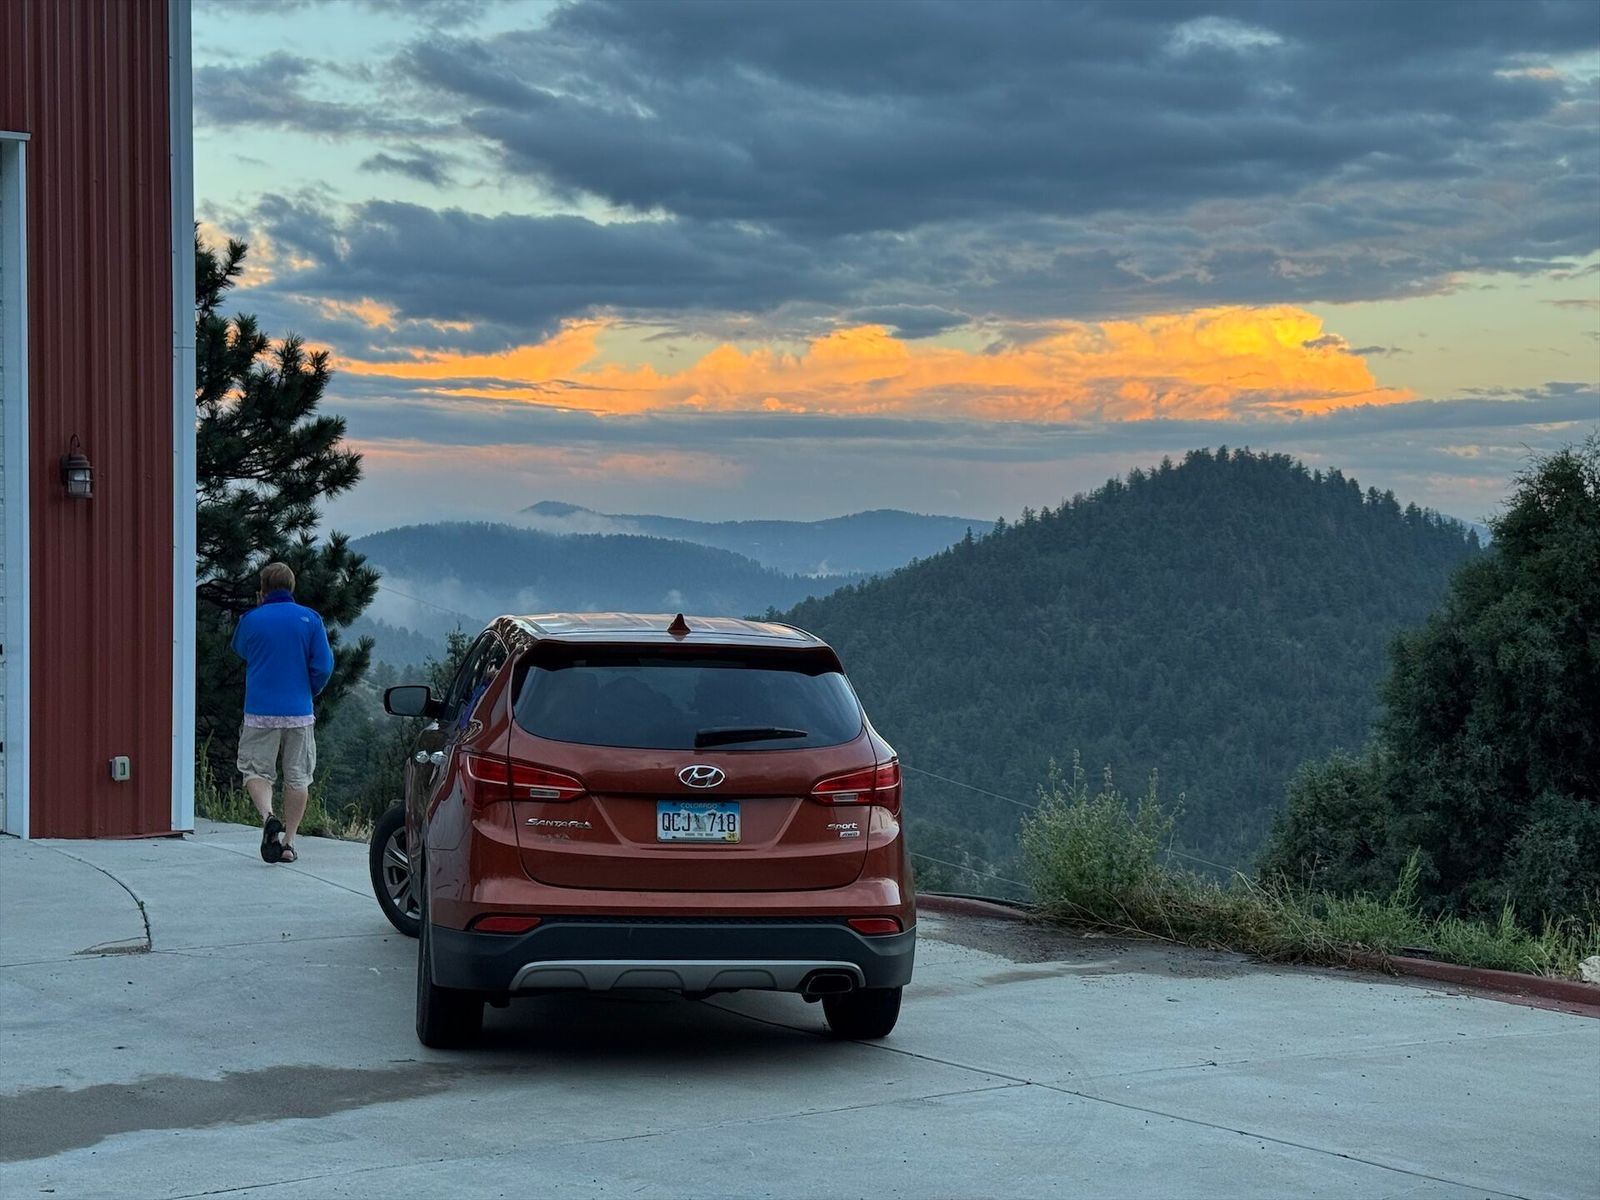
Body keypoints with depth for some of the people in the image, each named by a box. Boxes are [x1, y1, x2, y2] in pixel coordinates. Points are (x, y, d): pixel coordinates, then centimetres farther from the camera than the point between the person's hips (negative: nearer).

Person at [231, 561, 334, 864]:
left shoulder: (251, 620, -2)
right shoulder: (310, 619, -2)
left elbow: (239, 650, 19)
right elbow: (323, 666, -5)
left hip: (260, 711, -1)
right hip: (299, 712, 1)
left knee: (255, 770, 8)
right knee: (297, 777, 10)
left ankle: (268, 817, -19)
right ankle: (288, 842, 11)